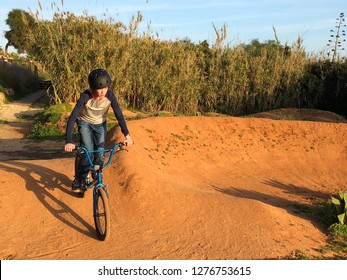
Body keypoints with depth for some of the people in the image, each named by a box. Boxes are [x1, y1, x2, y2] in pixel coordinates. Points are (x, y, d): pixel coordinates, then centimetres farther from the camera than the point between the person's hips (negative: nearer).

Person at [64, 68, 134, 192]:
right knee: (88, 153, -16)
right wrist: (68, 141, -45)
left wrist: (127, 135, -32)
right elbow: (72, 118, -36)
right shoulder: (86, 96, -33)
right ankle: (77, 182, 2)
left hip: (100, 124, 3)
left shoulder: (110, 95, -27)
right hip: (85, 123, -2)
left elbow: (119, 114, -23)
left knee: (100, 154, -3)